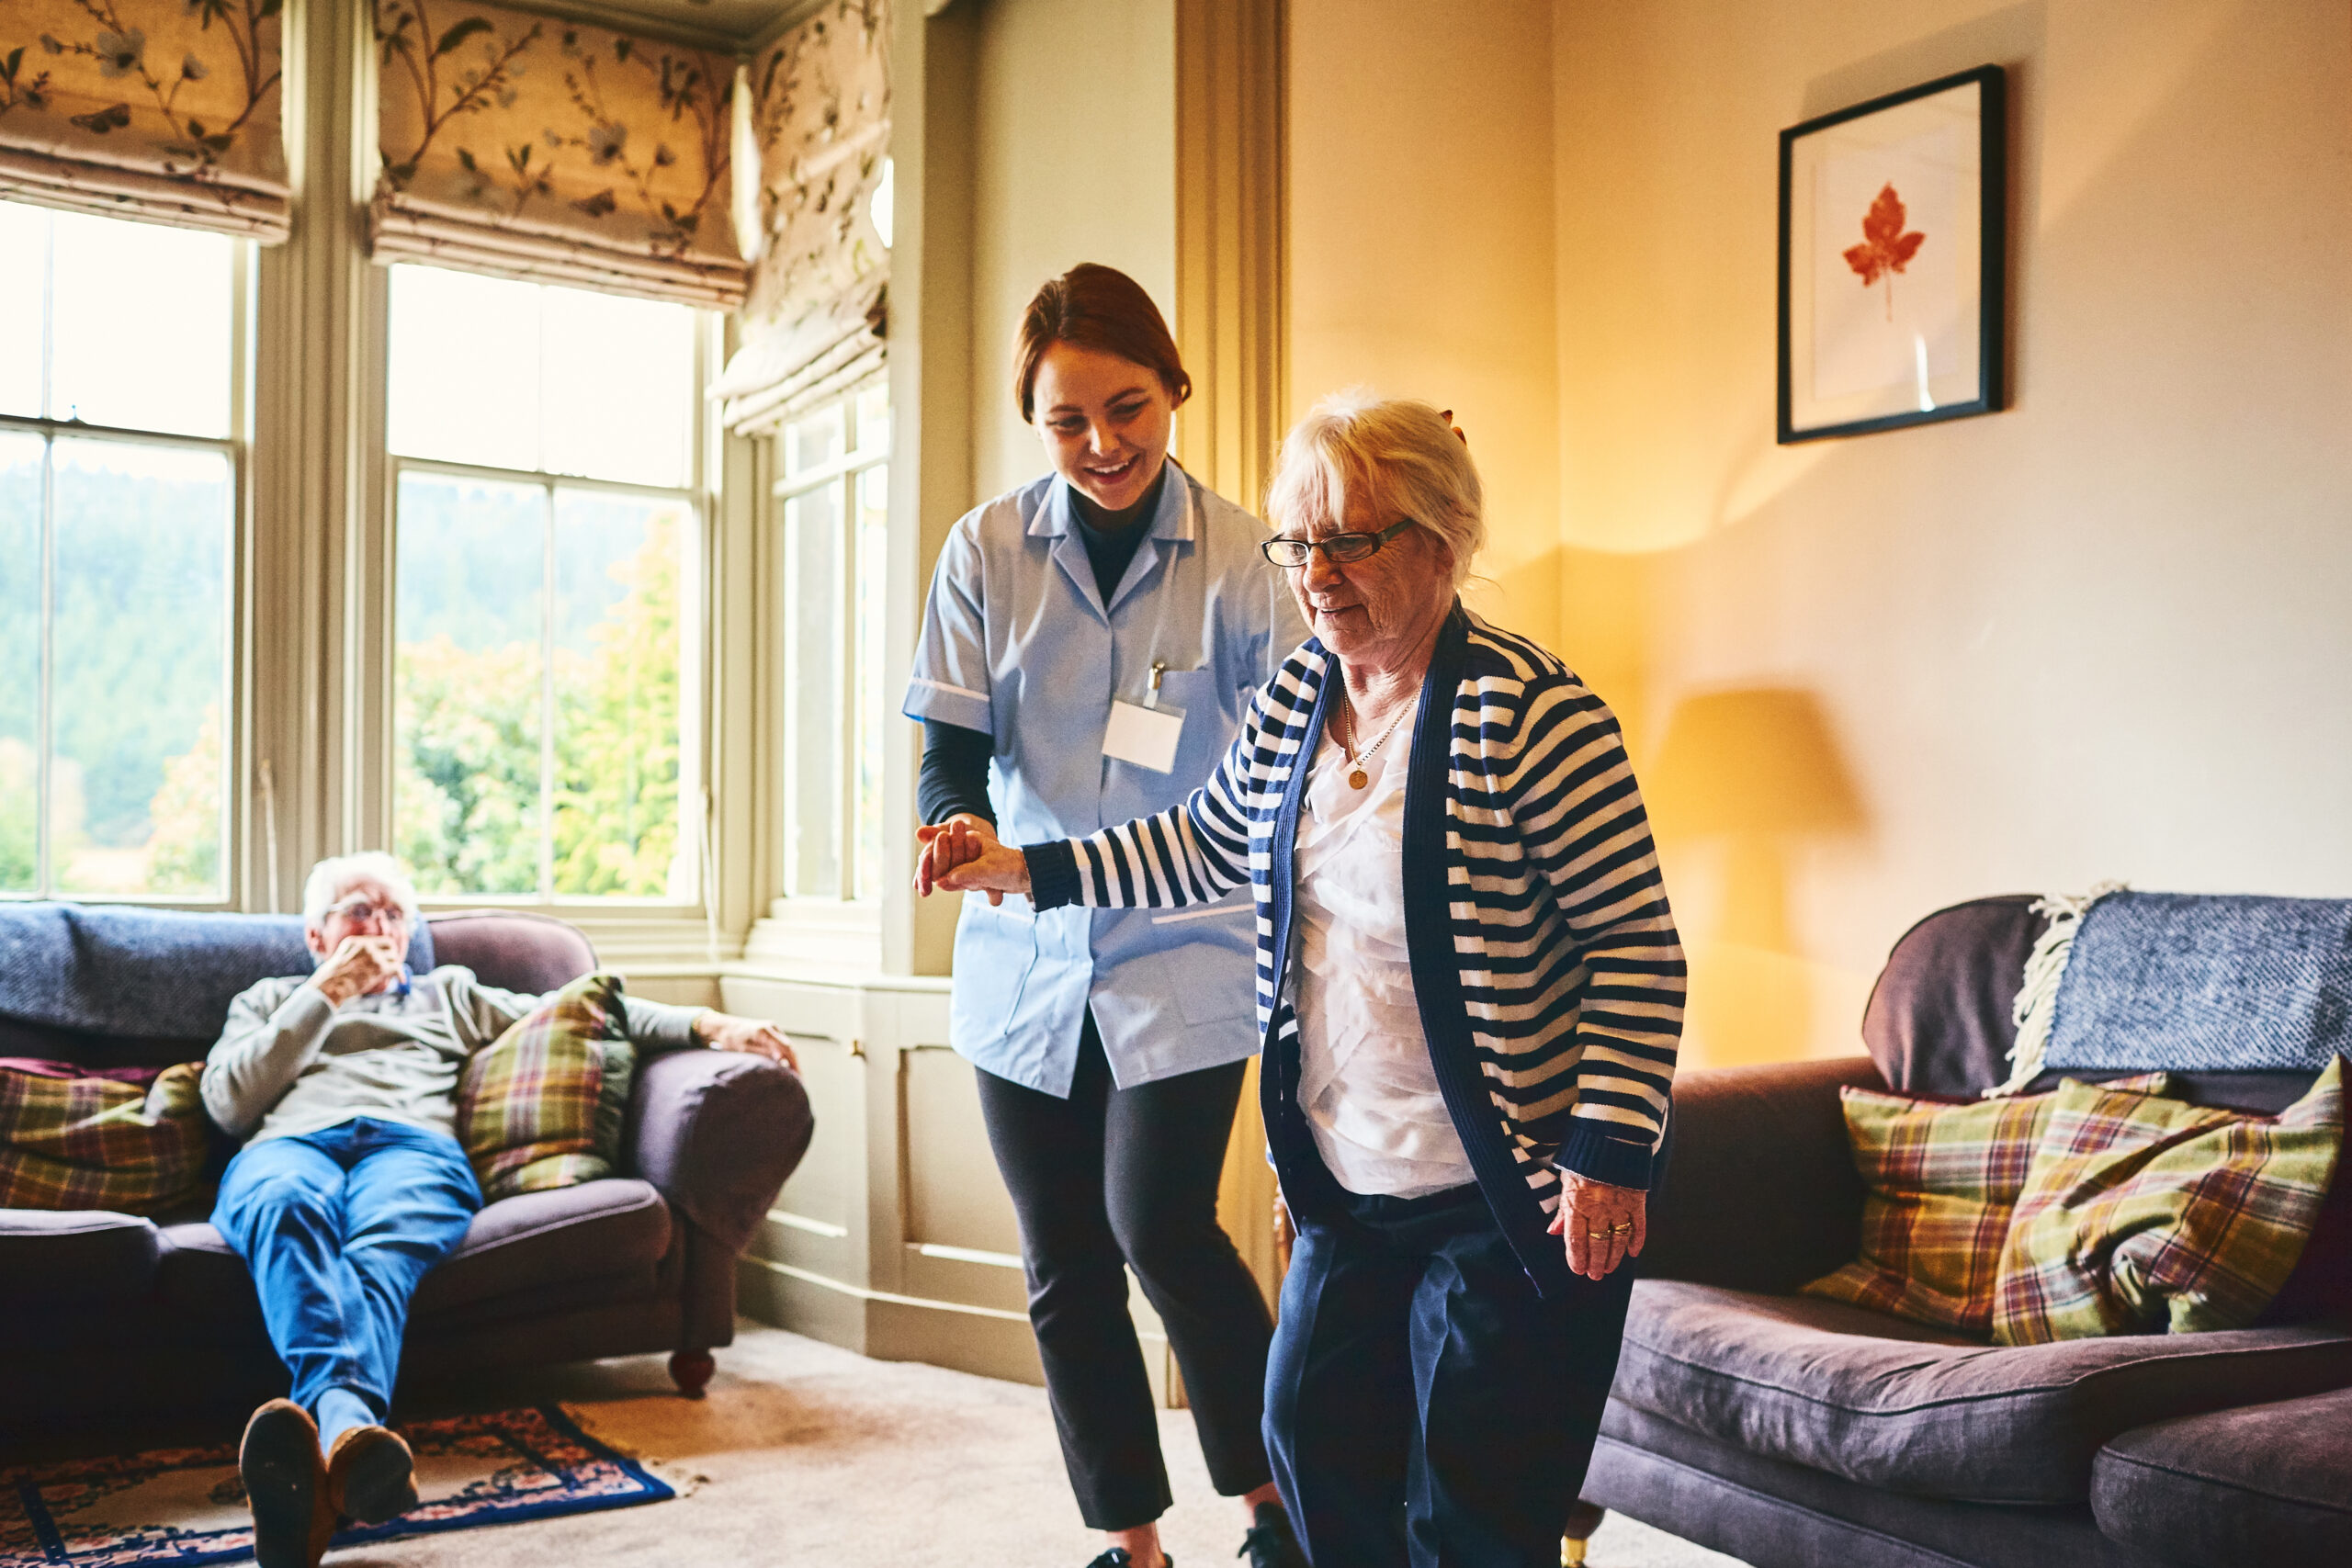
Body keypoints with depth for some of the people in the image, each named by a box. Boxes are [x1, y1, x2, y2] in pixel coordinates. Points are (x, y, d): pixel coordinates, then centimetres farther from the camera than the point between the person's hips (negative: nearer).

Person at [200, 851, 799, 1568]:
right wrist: (323, 996, 13)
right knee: (290, 1206, -41)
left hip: (413, 1143, 0)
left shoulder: (450, 994, 37)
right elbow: (228, 1103, 17)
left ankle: (329, 1444, -69)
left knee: (380, 1252, -38)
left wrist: (706, 1023, 8)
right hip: (288, 1144, 0)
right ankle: (347, 1426, -68)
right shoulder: (268, 1002, 37)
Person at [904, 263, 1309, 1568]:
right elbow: (950, 750, -1)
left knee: (1158, 1221, -14)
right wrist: (960, 828, -22)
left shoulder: (1235, 554, -5)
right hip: (1026, 957, 3)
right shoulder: (986, 551, 0)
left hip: (1185, 950, -3)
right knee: (1063, 1263, 9)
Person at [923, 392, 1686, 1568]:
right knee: (1313, 1441, 17)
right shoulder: (1292, 701, 4)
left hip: (1511, 1202, -7)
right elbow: (1208, 847, 20)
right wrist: (1027, 869, 13)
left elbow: (1637, 949, -16)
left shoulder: (1527, 712, -18)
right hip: (1347, 1186, 7)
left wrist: (1610, 1154, -20)